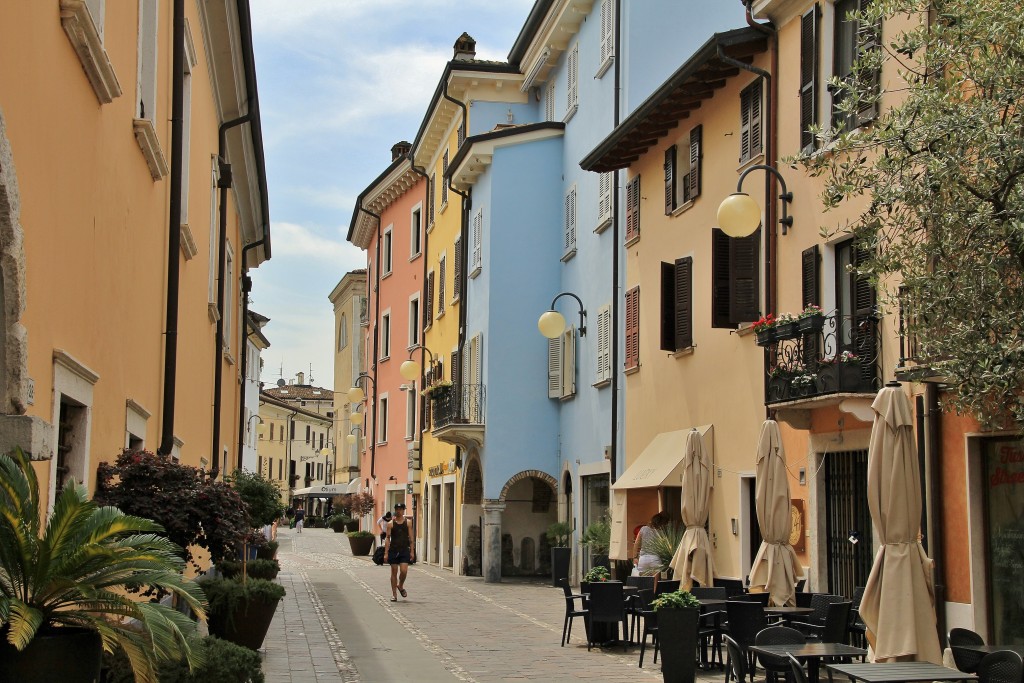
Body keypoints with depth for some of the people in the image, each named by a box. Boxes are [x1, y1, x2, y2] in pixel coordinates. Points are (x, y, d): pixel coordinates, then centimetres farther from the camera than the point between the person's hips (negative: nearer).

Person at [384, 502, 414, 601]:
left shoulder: (407, 522, 4)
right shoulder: (391, 523, 1)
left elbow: (410, 538, 6)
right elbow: (387, 538, 1)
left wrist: (412, 551, 1)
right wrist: (386, 553, -5)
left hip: (404, 551, 0)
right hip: (393, 551, 0)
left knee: (404, 571, -11)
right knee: (394, 572, 3)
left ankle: (400, 586, 19)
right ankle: (394, 594, 11)